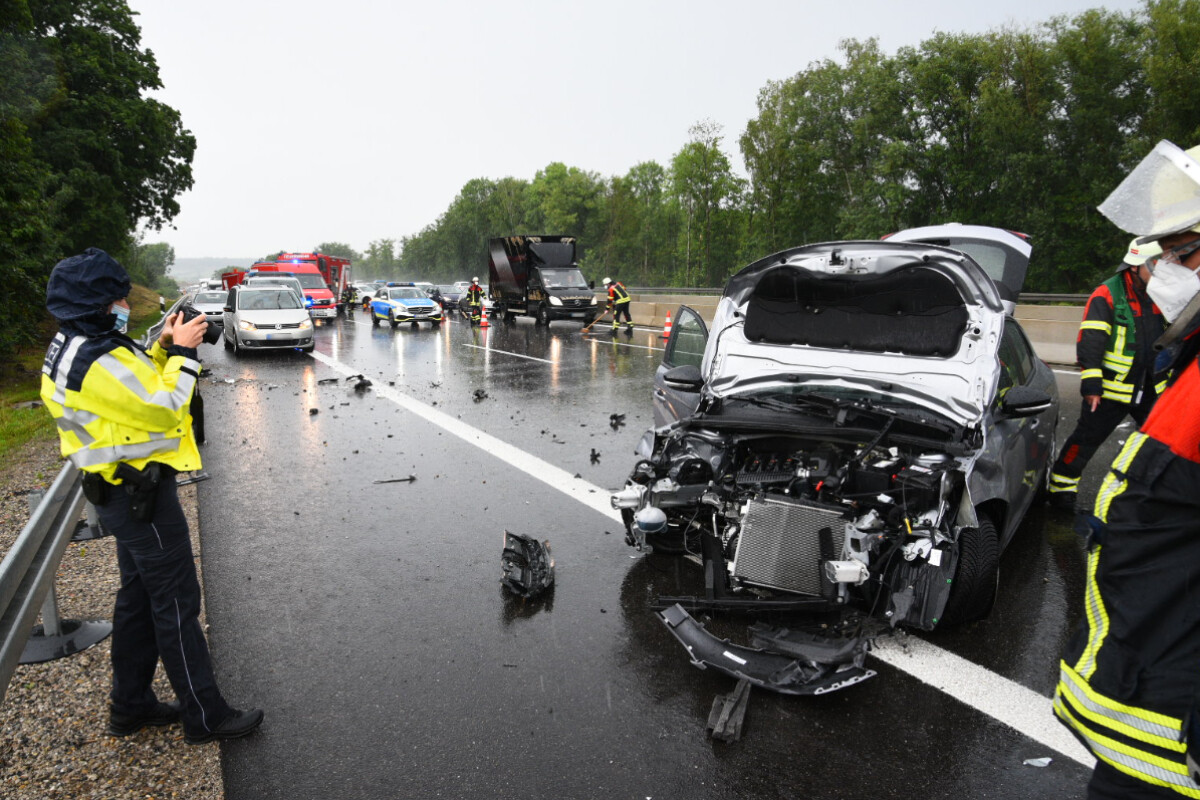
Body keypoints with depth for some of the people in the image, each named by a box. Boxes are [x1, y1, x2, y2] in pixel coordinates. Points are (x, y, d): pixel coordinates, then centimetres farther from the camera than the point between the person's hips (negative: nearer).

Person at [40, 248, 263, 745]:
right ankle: (204, 715, 11)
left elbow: (137, 386, 16)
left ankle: (130, 705, 33)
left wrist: (164, 348, 3)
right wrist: (182, 351, -14)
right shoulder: (96, 361, -24)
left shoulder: (72, 348, 9)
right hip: (140, 494, -11)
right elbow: (165, 409, -22)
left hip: (123, 490, 11)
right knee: (176, 604, -1)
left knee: (139, 597, 20)